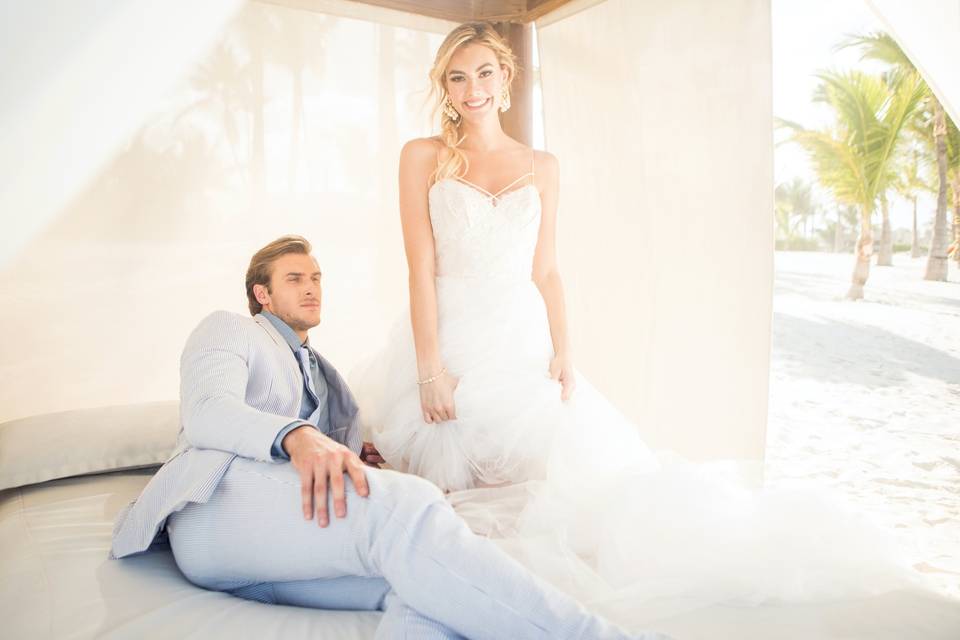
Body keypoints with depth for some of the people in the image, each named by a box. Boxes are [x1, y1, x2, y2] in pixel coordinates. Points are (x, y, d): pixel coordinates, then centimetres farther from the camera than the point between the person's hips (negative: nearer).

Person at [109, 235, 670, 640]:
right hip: (221, 501, -6)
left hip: (297, 535, 6)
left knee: (430, 571, -27)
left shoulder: (329, 379, 36)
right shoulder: (227, 329, 17)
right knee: (403, 506, -34)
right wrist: (297, 436, -26)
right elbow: (207, 411, -5)